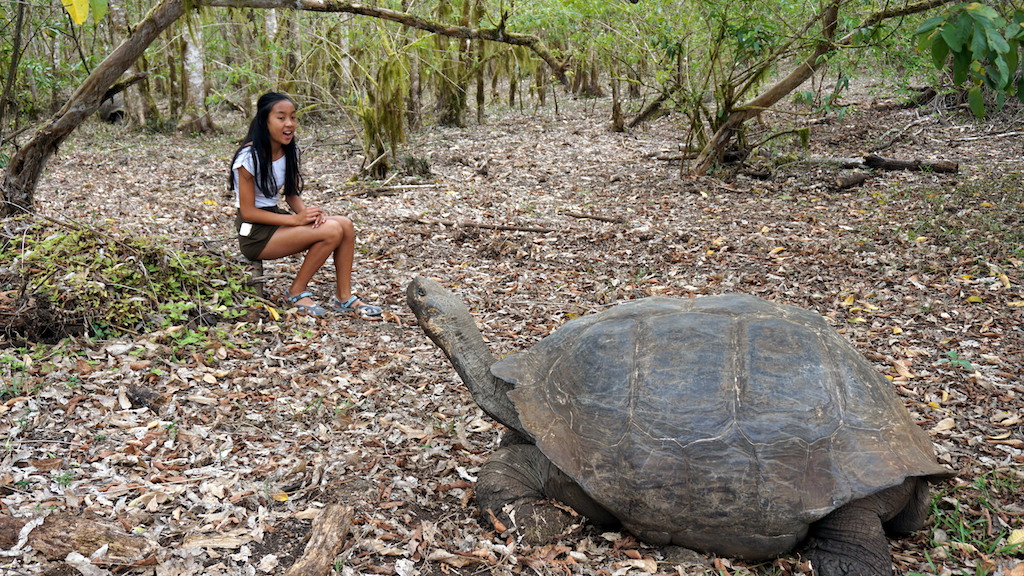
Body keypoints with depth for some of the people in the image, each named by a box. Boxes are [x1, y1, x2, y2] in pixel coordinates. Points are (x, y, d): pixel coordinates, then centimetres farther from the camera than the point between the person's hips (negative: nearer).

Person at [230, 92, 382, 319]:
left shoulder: (289, 152, 5)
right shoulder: (250, 157, -19)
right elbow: (248, 211, -18)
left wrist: (307, 212, -13)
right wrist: (296, 219, -24)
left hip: (275, 218, 8)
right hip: (255, 233, -8)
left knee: (345, 225, -12)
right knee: (331, 230, -25)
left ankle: (343, 298, -5)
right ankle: (297, 293, -7)